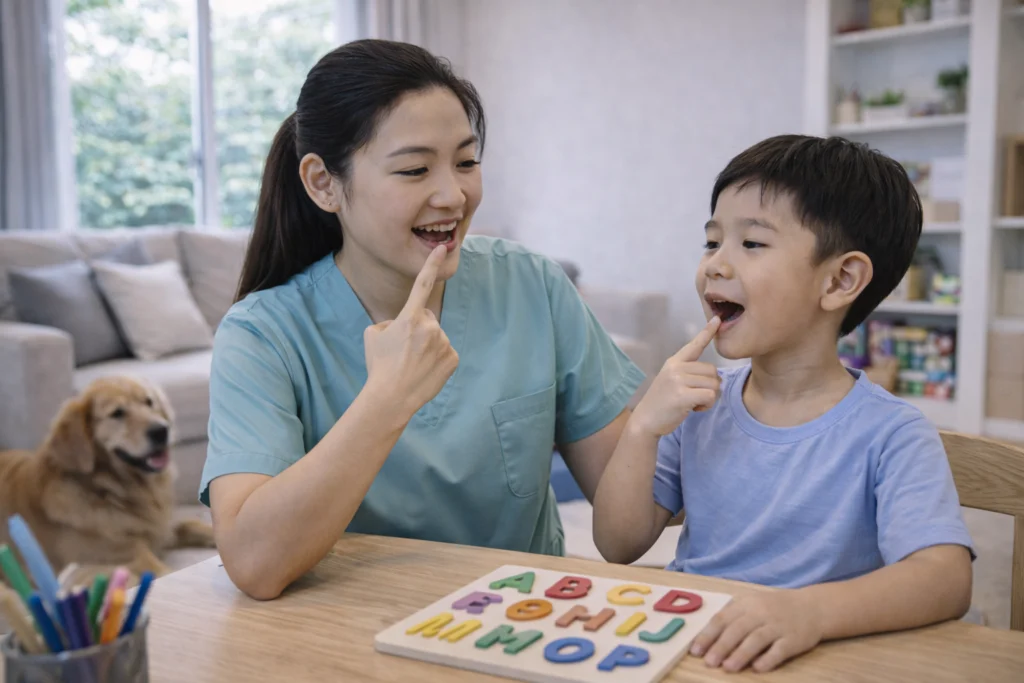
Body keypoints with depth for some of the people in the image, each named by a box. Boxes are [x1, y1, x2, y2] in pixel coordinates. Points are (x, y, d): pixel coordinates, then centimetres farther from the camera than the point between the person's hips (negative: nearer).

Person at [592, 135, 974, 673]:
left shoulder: (889, 436, -9)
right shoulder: (700, 406, 4)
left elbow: (947, 577, -22)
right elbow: (619, 547, 2)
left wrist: (811, 609, -38)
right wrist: (642, 429, -12)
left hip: (814, 665, -3)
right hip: (683, 645, 3)